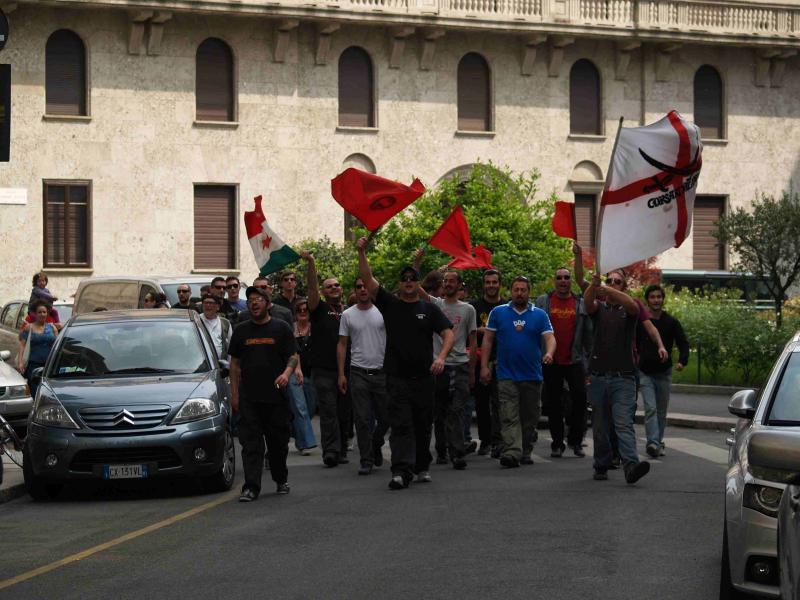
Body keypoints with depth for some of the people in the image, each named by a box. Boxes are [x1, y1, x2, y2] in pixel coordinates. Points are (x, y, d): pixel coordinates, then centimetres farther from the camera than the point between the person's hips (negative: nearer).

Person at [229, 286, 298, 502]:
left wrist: (286, 373, -18)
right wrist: (234, 394, 6)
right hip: (249, 397, 1)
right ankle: (251, 487, -11)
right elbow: (235, 363, 13)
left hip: (276, 395, -1)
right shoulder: (241, 330, 12)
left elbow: (293, 356, 4)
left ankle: (281, 480, 28)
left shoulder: (281, 328, 6)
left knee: (278, 441, 8)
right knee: (251, 443, -7)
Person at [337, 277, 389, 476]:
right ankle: (366, 460, 4)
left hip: (381, 372, 0)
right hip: (358, 373, 0)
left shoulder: (382, 312, 2)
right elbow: (342, 344, 6)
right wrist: (341, 374, 0)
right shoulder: (348, 315, 4)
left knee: (385, 417, 6)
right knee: (362, 419, -2)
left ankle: (375, 445, 33)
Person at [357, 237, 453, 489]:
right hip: (397, 377, -1)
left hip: (424, 376, 1)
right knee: (400, 425, -10)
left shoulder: (430, 309, 8)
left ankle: (422, 467, 23)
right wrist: (361, 253, -13)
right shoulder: (390, 304, 7)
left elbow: (448, 333, -1)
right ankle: (401, 471, -19)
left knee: (423, 425, 10)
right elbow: (367, 279, -1)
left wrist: (441, 357, -18)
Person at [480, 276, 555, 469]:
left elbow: (550, 337, -4)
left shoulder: (540, 315, 6)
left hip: (532, 375, 2)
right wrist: (484, 366, 0)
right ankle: (511, 453, -21)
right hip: (506, 375, -2)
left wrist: (549, 353, -26)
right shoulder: (498, 313, 6)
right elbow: (488, 339, 7)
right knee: (509, 417, -12)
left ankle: (526, 453, 20)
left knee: (530, 418, 9)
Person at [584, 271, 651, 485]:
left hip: (623, 378, -2)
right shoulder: (598, 308, 11)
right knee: (600, 426, 8)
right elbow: (588, 301, -12)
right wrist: (593, 285, -36)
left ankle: (631, 466, -27)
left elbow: (632, 304, -18)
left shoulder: (628, 310, 7)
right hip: (598, 377, 2)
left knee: (624, 423, -15)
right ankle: (601, 465, 19)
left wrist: (608, 290, -33)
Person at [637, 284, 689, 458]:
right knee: (650, 408, -15)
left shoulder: (671, 322, 3)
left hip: (664, 373, 2)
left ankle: (658, 443, 21)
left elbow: (683, 344, 3)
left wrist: (682, 361, -16)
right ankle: (653, 443, -24)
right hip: (645, 373, -2)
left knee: (661, 411, 10)